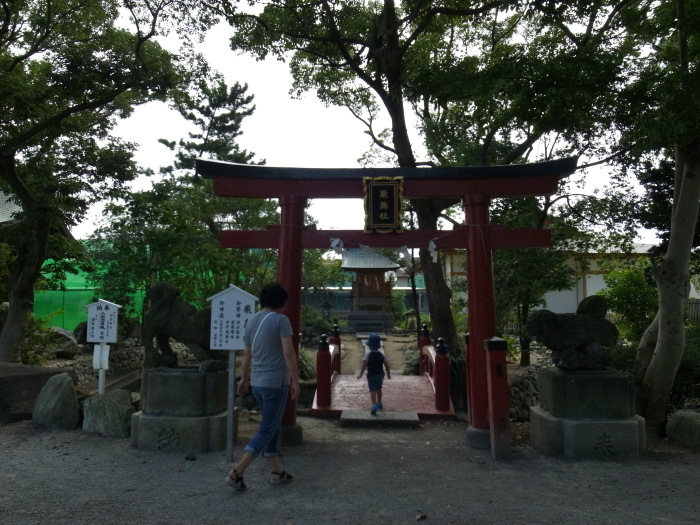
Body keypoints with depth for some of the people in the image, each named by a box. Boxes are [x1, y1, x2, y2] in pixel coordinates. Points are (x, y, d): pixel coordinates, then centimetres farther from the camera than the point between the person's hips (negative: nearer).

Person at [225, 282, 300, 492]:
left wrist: (244, 379, 26)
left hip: (257, 382, 8)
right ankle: (236, 473, -2)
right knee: (267, 430, 1)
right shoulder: (281, 320, -13)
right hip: (275, 382, -8)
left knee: (273, 427, 18)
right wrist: (295, 381, -13)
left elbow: (247, 353, 16)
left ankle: (278, 472, 25)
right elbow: (288, 352, -19)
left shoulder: (252, 321, 8)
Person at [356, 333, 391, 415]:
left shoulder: (368, 354, -14)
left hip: (371, 375, -5)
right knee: (378, 389, 24)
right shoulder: (381, 355, 0)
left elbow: (364, 365, -19)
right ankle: (379, 403, 40)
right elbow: (387, 365, 1)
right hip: (380, 374, 5)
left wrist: (360, 374, -13)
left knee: (373, 391, -8)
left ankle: (374, 406, -26)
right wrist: (388, 374, 13)